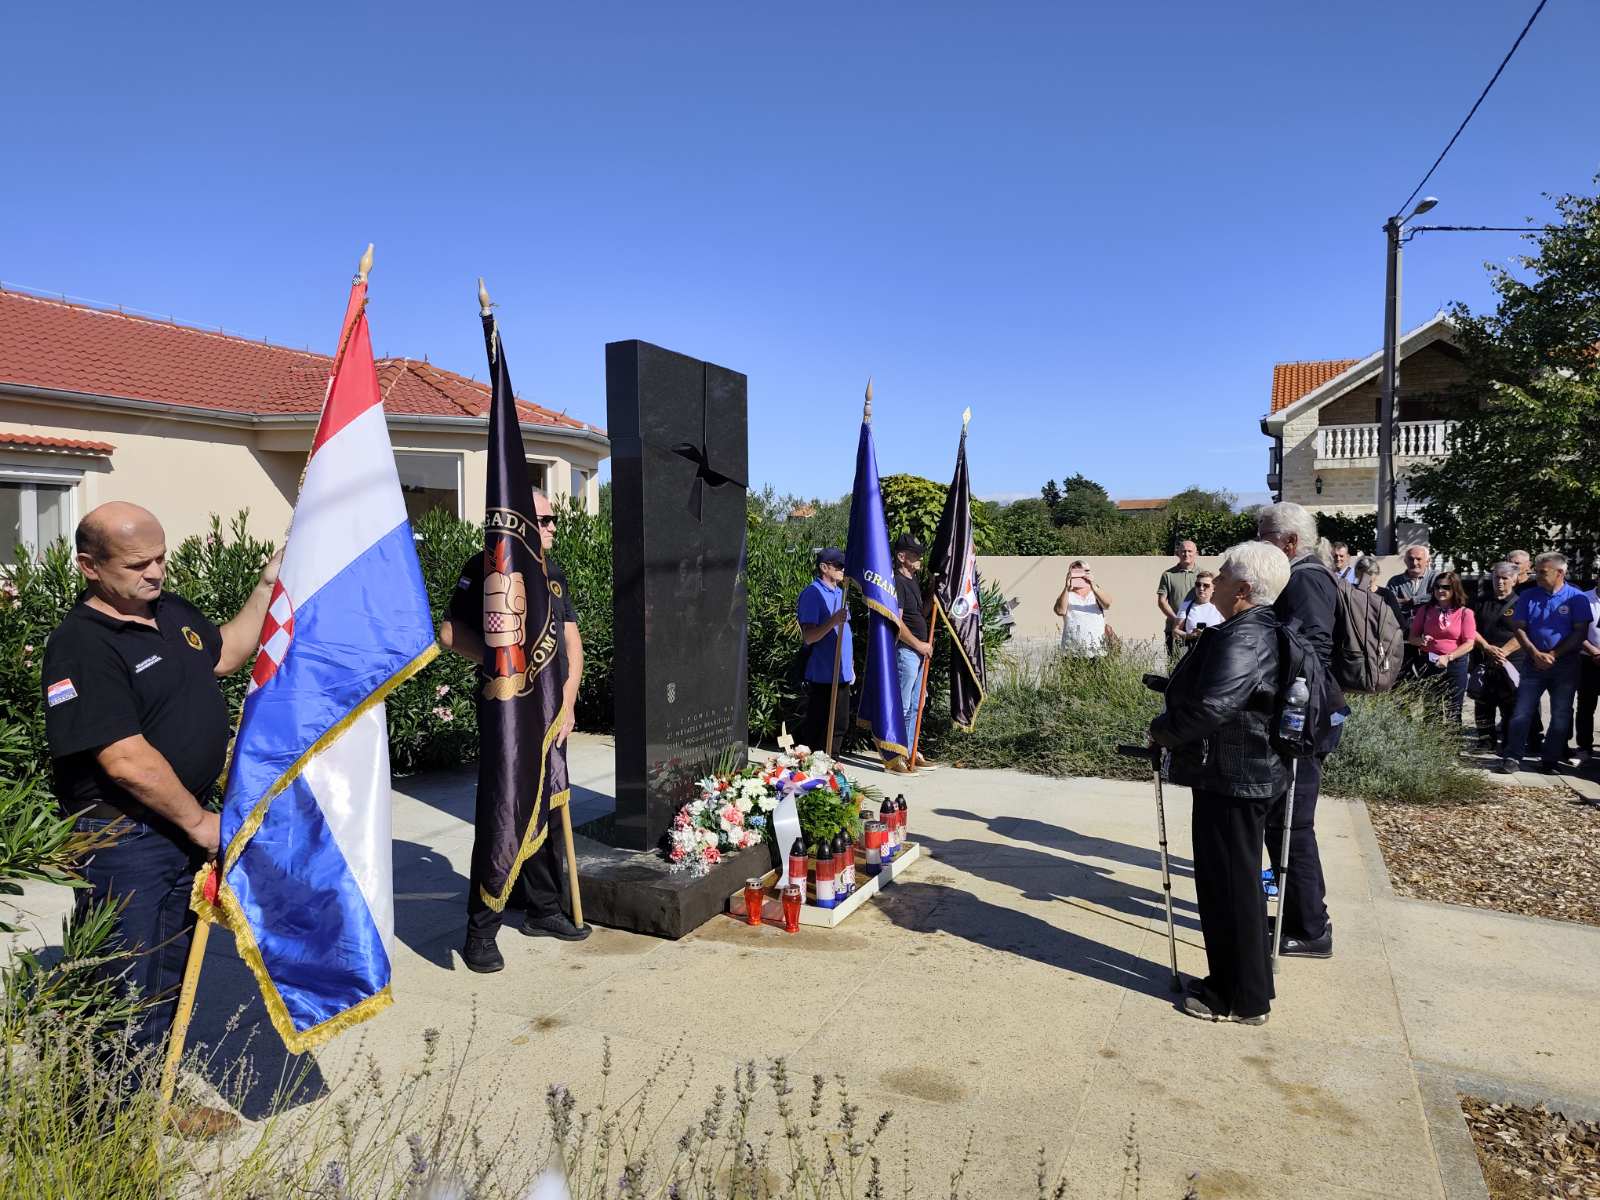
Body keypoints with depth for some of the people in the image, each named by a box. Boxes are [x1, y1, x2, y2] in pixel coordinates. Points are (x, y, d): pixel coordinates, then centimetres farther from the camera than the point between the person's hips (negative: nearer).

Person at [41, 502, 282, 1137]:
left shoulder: (172, 610, 5)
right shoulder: (81, 646, -22)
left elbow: (224, 653, 24)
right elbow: (127, 761, -25)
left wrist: (269, 585, 15)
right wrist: (199, 821, -16)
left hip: (185, 826, 9)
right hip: (122, 839, -8)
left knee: (170, 976, 20)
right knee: (122, 989, 5)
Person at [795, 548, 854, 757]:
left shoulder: (839, 592, 15)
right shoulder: (812, 594, -12)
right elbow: (808, 637, -19)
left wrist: (850, 665, 21)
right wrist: (833, 622, -31)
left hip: (841, 673, 8)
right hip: (821, 675, -8)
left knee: (840, 724, 12)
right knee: (817, 727, -1)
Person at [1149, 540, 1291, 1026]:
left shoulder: (1244, 637, -22)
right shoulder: (1263, 629, 11)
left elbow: (1210, 706, -32)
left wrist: (1162, 731, -16)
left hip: (1232, 779, -10)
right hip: (1247, 772, 10)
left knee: (1230, 883, 2)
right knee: (1226, 879, 19)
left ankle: (1243, 999, 16)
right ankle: (1232, 981, 33)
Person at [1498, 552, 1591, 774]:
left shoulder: (1576, 598, -2)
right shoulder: (1528, 596, 5)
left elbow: (1581, 632, -6)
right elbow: (1519, 628, 4)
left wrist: (1554, 655, -12)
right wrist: (1535, 653, -9)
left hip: (1565, 664, -1)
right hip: (1535, 663, 1)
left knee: (1561, 715, 5)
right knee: (1521, 712, -5)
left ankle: (1550, 760, 16)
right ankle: (1513, 757, -3)